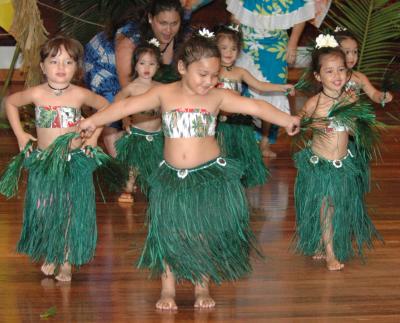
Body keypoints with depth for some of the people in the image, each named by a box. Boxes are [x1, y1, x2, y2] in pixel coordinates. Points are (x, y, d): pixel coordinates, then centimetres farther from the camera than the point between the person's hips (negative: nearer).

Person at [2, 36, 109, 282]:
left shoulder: (80, 95, -11)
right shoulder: (37, 94, -9)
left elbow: (105, 106, 8)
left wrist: (95, 134, 1)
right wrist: (20, 134, 5)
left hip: (75, 162, -1)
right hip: (43, 163, 1)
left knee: (72, 213, 5)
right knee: (44, 211, 7)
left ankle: (66, 262, 18)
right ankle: (50, 256, 27)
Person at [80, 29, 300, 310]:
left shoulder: (218, 97, -6)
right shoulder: (165, 94, -4)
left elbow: (255, 106, -13)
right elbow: (127, 106, -5)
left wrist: (286, 120, -22)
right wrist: (94, 121, -8)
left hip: (210, 176, 0)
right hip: (172, 177, 1)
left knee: (206, 234, 7)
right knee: (169, 233, 5)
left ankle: (202, 287, 23)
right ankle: (168, 289, 19)